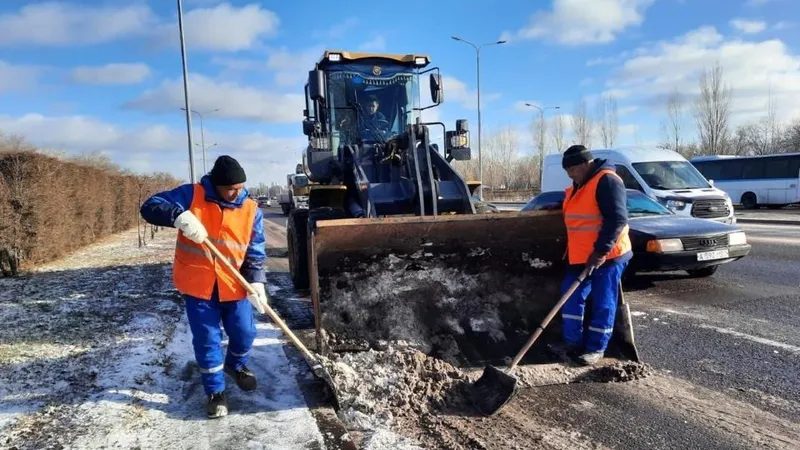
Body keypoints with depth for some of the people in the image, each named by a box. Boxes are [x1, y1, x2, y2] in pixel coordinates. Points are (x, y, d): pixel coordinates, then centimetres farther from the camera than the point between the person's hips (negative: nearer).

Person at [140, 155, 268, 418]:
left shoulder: (251, 210, -4)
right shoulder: (192, 195, -10)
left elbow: (255, 253, -2)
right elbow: (150, 207, -15)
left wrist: (255, 281, -18)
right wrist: (179, 216, -34)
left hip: (234, 285, 2)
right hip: (197, 285, -2)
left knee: (244, 332, 10)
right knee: (207, 340, 3)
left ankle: (236, 366, 43)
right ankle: (215, 392, 21)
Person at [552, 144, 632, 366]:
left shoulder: (607, 181, -16)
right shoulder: (578, 186, 14)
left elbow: (617, 219, -23)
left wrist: (601, 251, -24)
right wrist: (572, 252, 22)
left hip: (607, 256, -9)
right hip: (580, 256, 10)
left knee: (603, 304, 2)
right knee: (572, 297, 11)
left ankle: (596, 349, 12)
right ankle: (573, 341, 22)